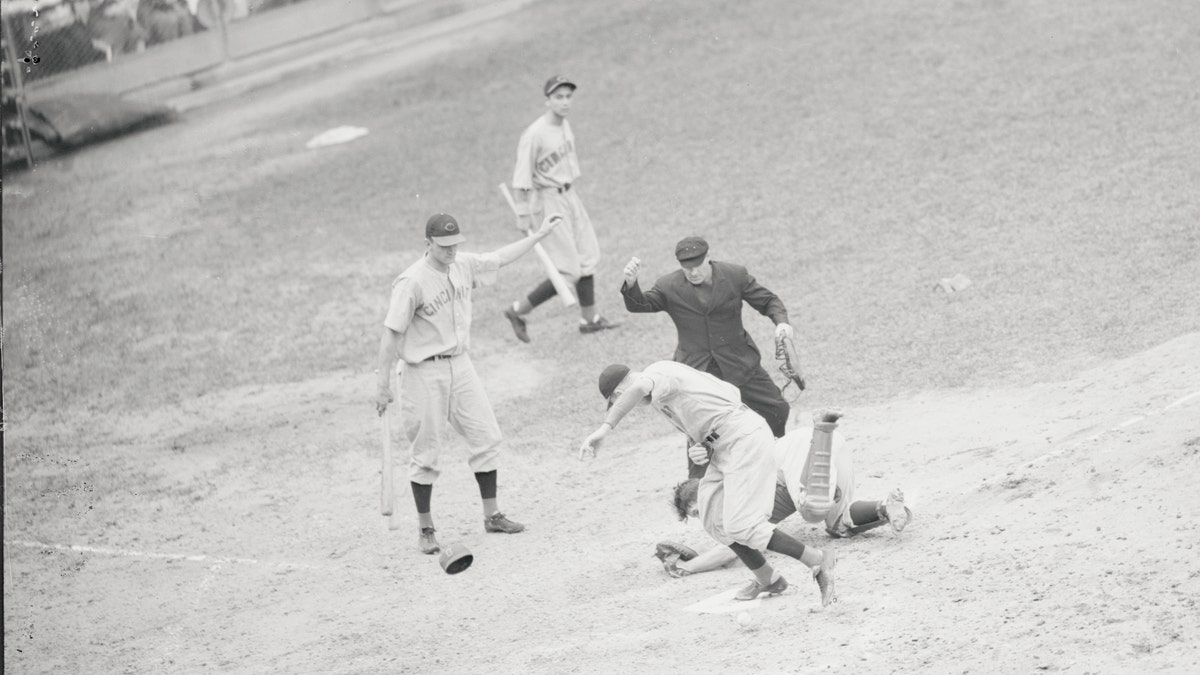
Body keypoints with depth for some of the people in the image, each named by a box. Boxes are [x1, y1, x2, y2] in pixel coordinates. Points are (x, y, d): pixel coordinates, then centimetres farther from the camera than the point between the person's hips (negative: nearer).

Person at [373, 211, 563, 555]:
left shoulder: (464, 265, 1)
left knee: (487, 437, 7)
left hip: (460, 365, 7)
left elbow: (501, 257, 21)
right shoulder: (412, 282, -19)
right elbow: (391, 334, -17)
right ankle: (425, 529, 12)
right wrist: (383, 385, -17)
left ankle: (492, 515, 20)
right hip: (425, 372, -7)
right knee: (427, 452, 1)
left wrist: (539, 235, 24)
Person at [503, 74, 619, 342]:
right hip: (548, 202, -9)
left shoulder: (565, 125, 5)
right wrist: (524, 214, -22)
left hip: (570, 197, 9)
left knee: (587, 258, 17)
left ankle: (589, 318, 31)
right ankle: (518, 311, 5)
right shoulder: (534, 134, -21)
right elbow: (522, 178, -20)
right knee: (568, 272, -7)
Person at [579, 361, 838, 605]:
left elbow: (639, 389, -38)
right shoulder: (670, 372, 16)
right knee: (714, 519, 9)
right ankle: (766, 579, 18)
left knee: (741, 527, -13)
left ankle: (817, 560, -7)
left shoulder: (656, 373, -12)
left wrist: (605, 427, -46)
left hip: (745, 440, -10)